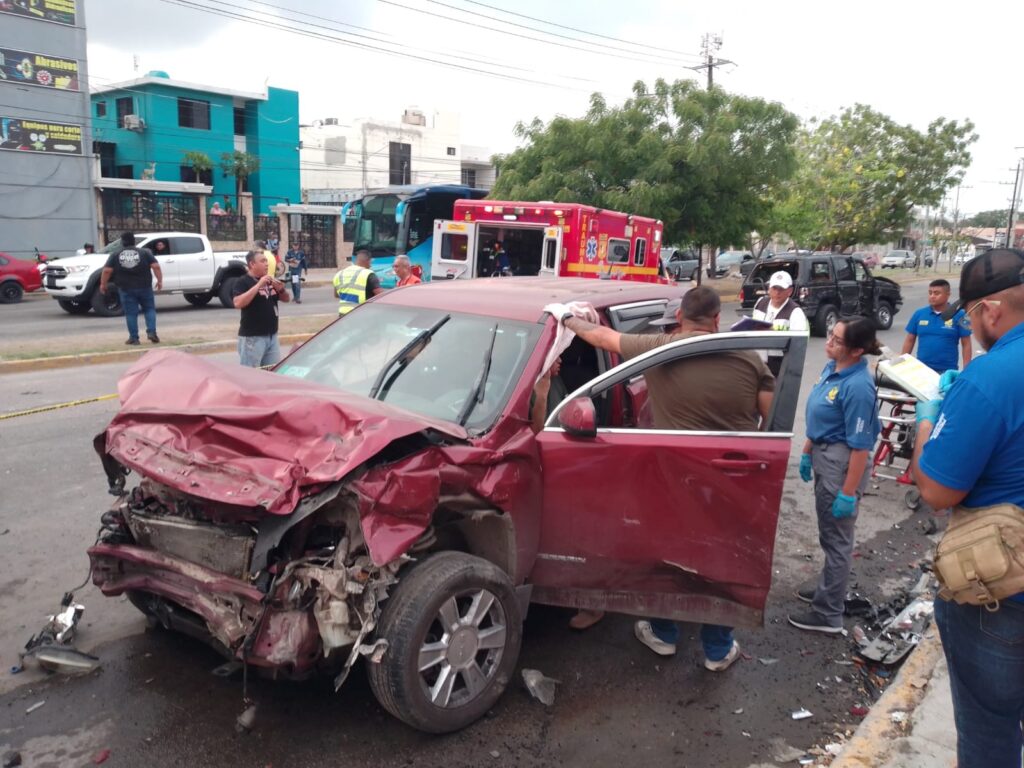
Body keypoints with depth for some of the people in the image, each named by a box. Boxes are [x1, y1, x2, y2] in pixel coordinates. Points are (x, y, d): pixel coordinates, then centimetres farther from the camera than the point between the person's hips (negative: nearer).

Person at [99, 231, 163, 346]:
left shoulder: (115, 255, 4)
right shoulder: (145, 252, 3)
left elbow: (107, 270, -2)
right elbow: (156, 266, -5)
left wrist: (103, 284, 8)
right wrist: (160, 280, 1)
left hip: (126, 289, 0)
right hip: (144, 287, 0)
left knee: (131, 313, 4)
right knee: (149, 309, 11)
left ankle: (134, 338, 4)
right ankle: (151, 332, -3)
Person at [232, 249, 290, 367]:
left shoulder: (269, 280, 14)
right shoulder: (243, 282, -8)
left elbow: (286, 299, 16)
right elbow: (238, 303, -23)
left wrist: (281, 289, -7)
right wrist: (258, 285, -25)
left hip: (272, 335, 7)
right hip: (252, 337, -7)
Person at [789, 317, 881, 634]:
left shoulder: (858, 386, -25)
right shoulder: (831, 367, 3)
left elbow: (861, 445, -23)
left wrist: (848, 493, -20)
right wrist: (807, 453, 20)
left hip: (842, 465, -9)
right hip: (825, 459, 9)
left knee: (837, 539, 4)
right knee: (829, 535, 24)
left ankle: (827, 615, 17)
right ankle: (829, 590, 42)